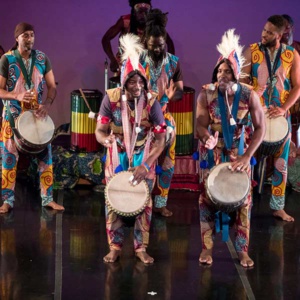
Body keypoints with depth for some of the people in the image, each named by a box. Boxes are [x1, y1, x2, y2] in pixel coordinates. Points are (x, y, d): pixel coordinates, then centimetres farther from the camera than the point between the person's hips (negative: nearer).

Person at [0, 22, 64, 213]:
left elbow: (52, 86, 1)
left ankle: (48, 198, 13)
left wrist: (47, 104, -18)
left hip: (38, 114, 2)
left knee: (46, 155, 3)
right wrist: (17, 95, -27)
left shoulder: (42, 58, 0)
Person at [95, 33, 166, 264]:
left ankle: (141, 247, 16)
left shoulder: (151, 101, -19)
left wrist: (146, 165, -25)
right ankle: (115, 247, 15)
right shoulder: (111, 98, -17)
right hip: (118, 154, 1)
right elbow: (100, 131, -12)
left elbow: (161, 139, -17)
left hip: (144, 156, -1)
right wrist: (107, 139, -37)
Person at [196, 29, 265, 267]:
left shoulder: (249, 95, -15)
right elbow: (201, 124, -15)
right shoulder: (206, 94, -14)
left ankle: (243, 250, 10)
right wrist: (208, 138, -39)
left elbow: (260, 127, -12)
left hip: (240, 152, 0)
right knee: (207, 196, 0)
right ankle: (207, 247, 12)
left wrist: (247, 156, -19)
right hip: (213, 151, 0)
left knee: (244, 198, 0)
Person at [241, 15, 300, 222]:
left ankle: (278, 206, 17)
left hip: (280, 115, 1)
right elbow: (243, 81, -3)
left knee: (281, 162, 7)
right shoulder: (252, 51, -3)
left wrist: (283, 108, -14)